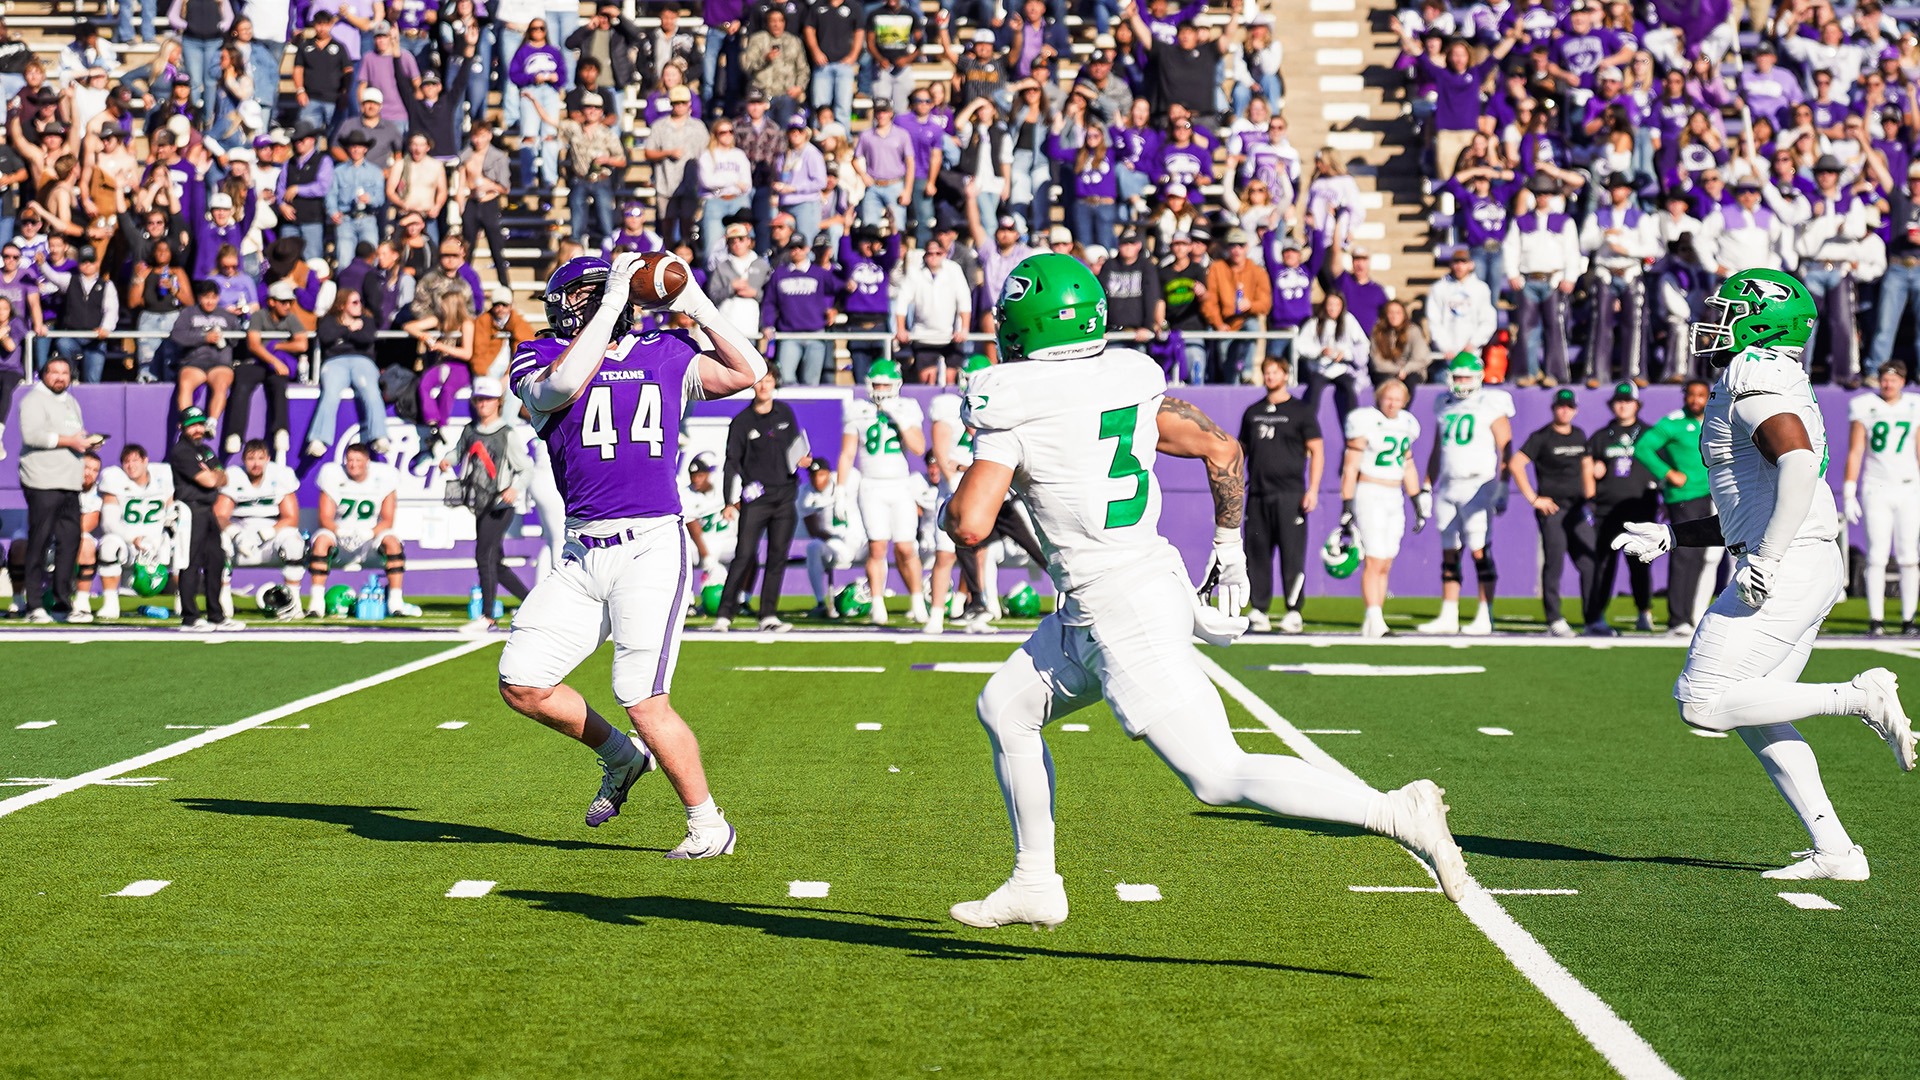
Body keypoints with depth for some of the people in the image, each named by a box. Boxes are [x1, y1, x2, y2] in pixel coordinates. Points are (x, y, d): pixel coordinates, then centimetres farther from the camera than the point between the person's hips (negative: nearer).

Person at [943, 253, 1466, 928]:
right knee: (1003, 711, 21)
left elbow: (970, 524, -20)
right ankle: (1035, 885, 29)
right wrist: (1229, 549, 20)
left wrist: (954, 503, 4)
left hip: (1121, 616, -9)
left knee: (1219, 777, -7)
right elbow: (1220, 448, 9)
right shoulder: (1128, 381, 7)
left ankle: (1396, 813, -13)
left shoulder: (1012, 412, -13)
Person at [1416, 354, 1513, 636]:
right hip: (1448, 486, 6)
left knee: (1480, 550, -8)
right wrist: (1426, 488, 17)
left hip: (1479, 485, -6)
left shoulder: (1492, 407, -3)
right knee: (1449, 552, 7)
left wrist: (1502, 487, -13)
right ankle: (1448, 617, 11)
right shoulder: (1445, 408, 15)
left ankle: (1485, 618, -5)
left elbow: (1505, 449, -6)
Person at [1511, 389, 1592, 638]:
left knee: (1589, 564, 3)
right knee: (1553, 563, -4)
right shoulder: (1542, 437, -6)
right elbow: (1515, 464, -12)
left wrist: (1589, 500, 14)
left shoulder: (1579, 436, 14)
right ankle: (1554, 620, 2)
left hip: (1576, 509, 6)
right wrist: (1533, 498, -13)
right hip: (1551, 508, -6)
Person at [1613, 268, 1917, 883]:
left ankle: (1860, 698, -7)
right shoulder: (1758, 382, 23)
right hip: (1806, 571, 10)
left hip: (1789, 570, -10)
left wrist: (1766, 558, -26)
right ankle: (1836, 852, 11)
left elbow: (1799, 462, -24)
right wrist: (1670, 537, 25)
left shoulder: (1754, 377, -9)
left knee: (1702, 704, -9)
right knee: (1755, 718, 12)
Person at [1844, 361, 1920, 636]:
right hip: (1875, 490, -2)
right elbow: (1854, 453, 1)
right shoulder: (1865, 408, 1)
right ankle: (1876, 619, -3)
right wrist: (1849, 495, -4)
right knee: (1877, 556, -6)